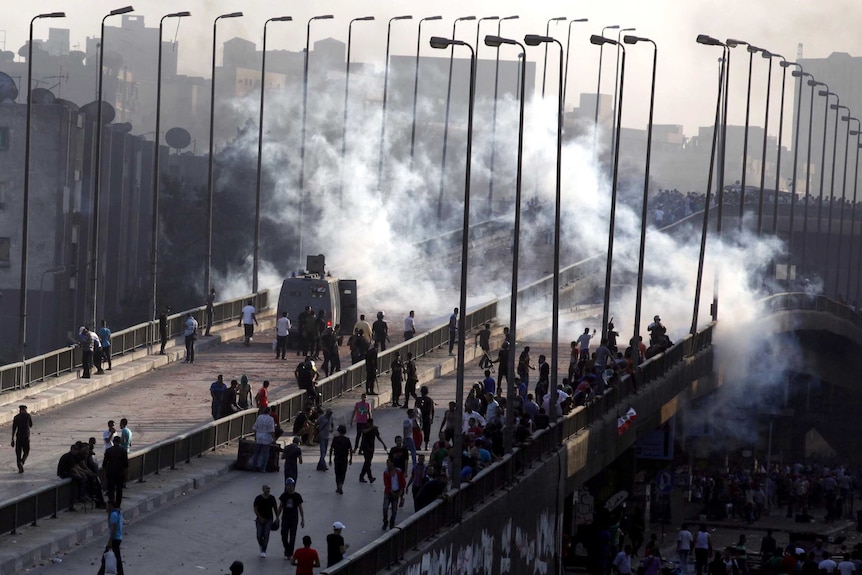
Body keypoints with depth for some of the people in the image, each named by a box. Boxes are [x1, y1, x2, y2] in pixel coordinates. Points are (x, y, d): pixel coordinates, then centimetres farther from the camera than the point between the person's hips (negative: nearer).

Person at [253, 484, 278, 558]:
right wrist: (260, 518, -16)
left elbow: (275, 508, 9)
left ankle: (263, 551, -3)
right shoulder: (258, 498, -7)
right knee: (259, 535, -2)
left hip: (269, 519, 1)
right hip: (260, 519, -1)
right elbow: (255, 509, -6)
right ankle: (261, 546, 29)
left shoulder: (272, 498, 0)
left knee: (266, 535, -9)